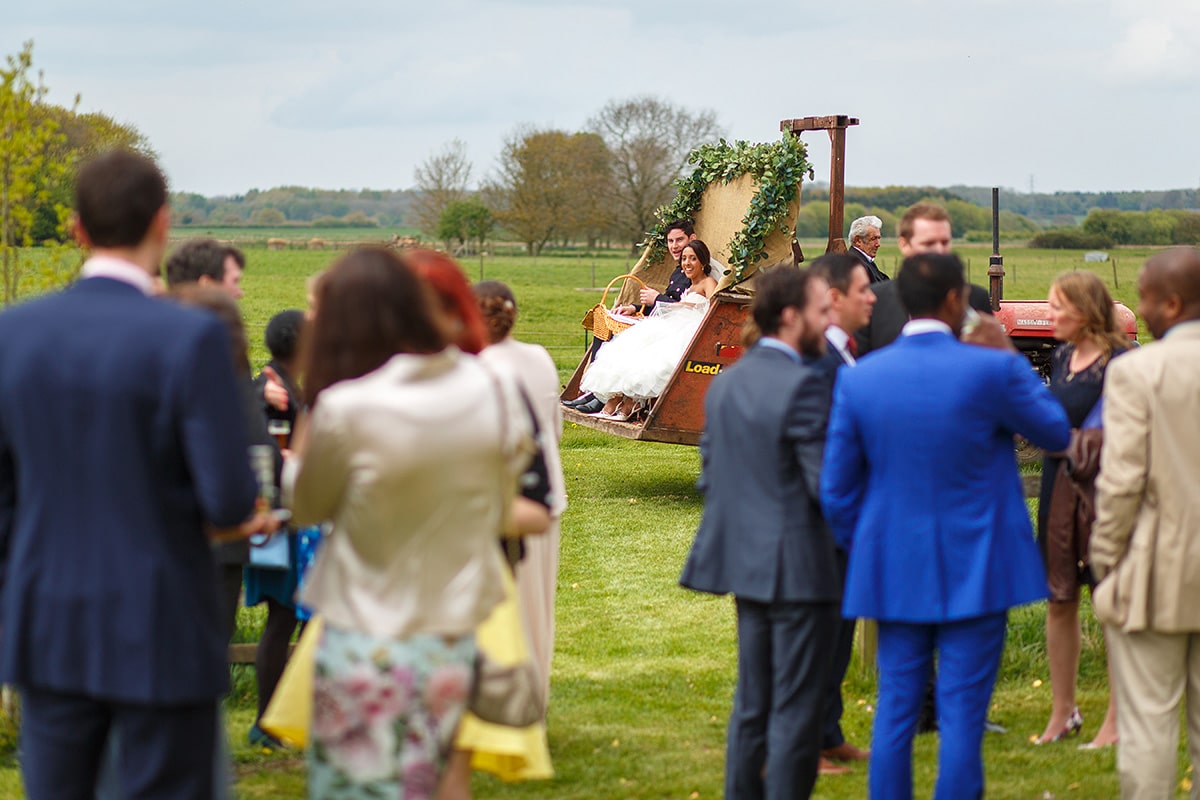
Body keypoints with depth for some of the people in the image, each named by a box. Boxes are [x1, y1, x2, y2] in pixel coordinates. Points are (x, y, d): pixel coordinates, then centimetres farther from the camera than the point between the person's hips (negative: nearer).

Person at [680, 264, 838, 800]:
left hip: (745, 566, 8)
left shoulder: (724, 383, 9)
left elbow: (709, 475, 13)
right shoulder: (803, 385, -17)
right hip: (798, 569, -8)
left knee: (751, 705, 16)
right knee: (796, 709, 0)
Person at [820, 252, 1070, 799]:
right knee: (962, 711, 2)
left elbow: (836, 490, 1)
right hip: (974, 570, -3)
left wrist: (862, 552, 16)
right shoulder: (991, 370, -14)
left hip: (894, 570, 3)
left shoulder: (857, 379, -4)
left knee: (895, 708, 11)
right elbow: (1056, 433, 4)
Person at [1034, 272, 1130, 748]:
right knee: (1059, 599, 12)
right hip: (1058, 487, 7)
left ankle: (1119, 718, 11)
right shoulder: (1062, 357, 9)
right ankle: (1063, 712, 24)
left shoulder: (1119, 364, -14)